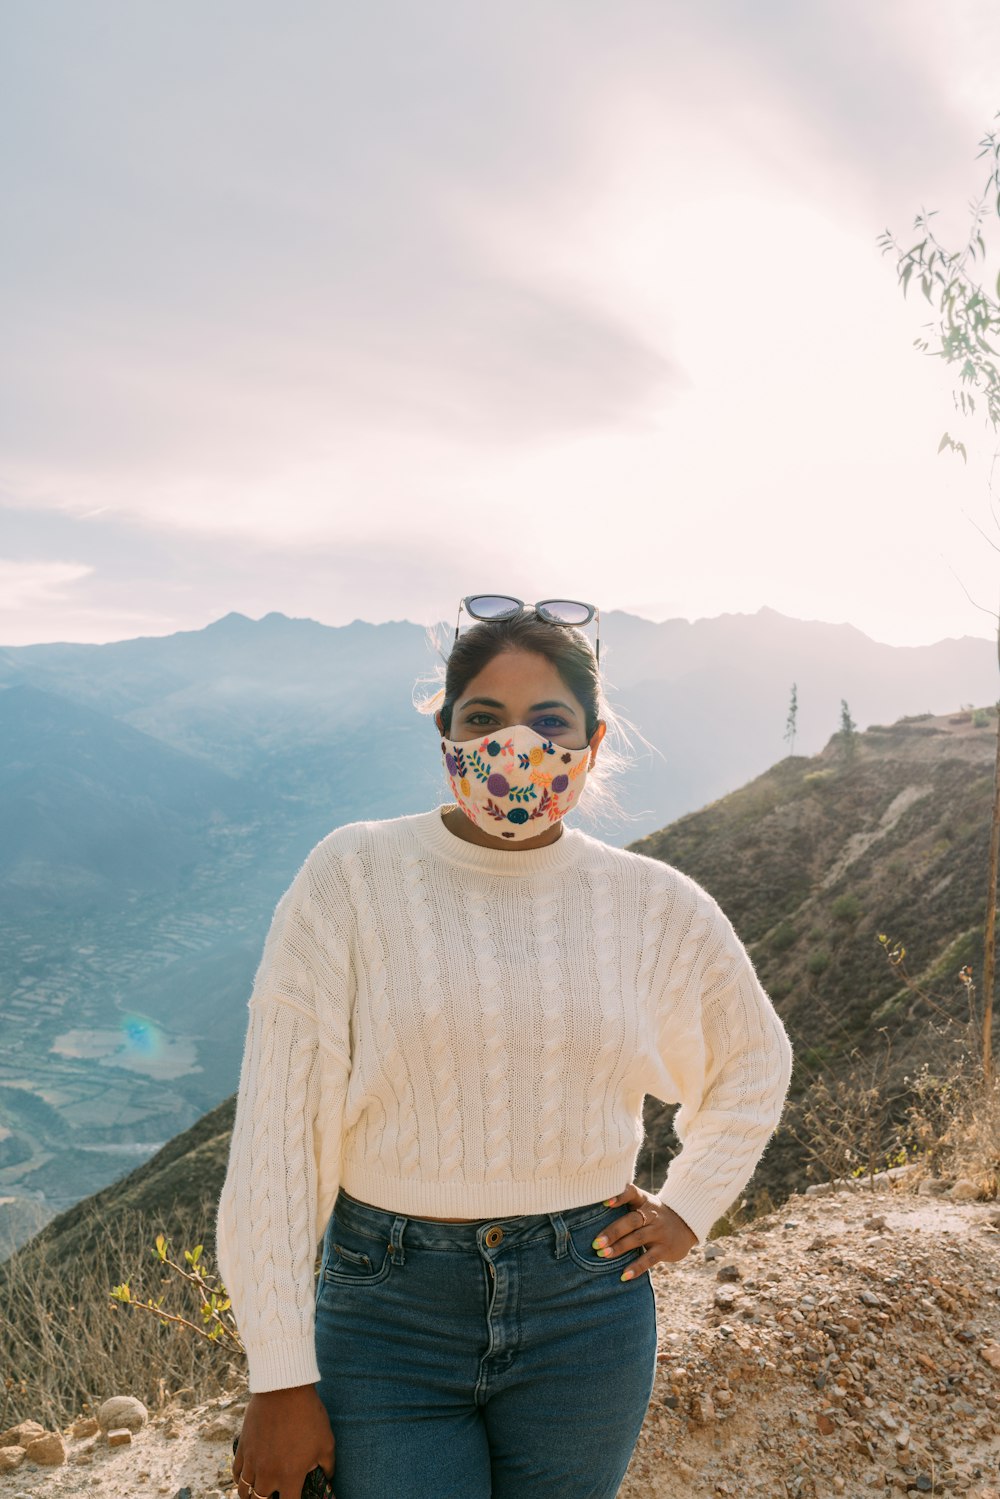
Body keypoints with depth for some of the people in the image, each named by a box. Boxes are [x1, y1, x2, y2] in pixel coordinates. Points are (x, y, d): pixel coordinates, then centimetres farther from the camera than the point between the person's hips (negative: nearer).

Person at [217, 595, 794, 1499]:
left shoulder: (656, 906, -3)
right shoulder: (355, 877, -11)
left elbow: (756, 1061, 17)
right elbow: (280, 1127, -11)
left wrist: (690, 1207, 10)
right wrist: (282, 1376, -9)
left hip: (586, 1319, 2)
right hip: (390, 1307, -2)